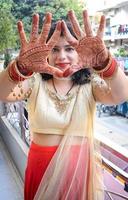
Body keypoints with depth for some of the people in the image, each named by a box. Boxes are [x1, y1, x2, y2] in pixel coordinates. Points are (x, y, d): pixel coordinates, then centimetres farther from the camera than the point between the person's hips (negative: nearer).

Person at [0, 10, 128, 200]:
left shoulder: (90, 84, -7)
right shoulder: (35, 82, -6)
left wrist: (103, 61, -47)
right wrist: (21, 66, -46)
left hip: (80, 166, 0)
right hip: (41, 166, 1)